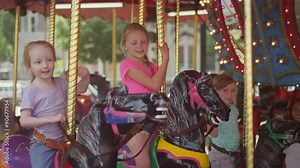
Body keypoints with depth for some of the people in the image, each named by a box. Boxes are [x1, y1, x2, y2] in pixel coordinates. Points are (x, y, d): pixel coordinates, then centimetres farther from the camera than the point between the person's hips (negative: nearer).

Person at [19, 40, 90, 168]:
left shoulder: (61, 83, 6)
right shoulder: (31, 91, -10)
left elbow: (80, 89, 23)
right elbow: (24, 121, -15)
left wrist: (85, 77, 0)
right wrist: (51, 119, -23)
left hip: (63, 142, 5)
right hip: (43, 145, -5)